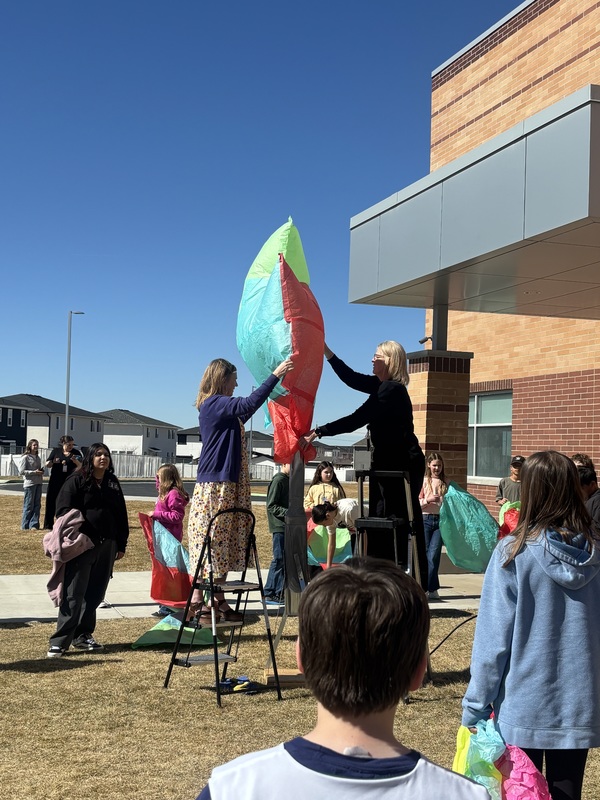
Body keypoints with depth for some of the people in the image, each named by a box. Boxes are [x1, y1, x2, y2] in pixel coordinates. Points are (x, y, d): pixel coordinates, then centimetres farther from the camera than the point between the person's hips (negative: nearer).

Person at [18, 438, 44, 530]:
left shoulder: (38, 458, 16)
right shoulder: (25, 457, -5)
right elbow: (21, 471, -11)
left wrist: (41, 472, 3)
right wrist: (34, 472, -16)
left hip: (38, 483, 7)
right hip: (29, 483, -7)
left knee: (37, 505, 5)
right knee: (29, 505, -4)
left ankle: (34, 525, 9)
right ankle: (25, 526, 4)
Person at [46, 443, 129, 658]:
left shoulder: (113, 483, 15)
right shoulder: (76, 481, -1)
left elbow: (121, 515, 18)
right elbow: (63, 509, -7)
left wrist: (121, 544, 14)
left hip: (106, 546, 5)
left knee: (95, 594, 9)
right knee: (74, 594, -7)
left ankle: (83, 635, 20)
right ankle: (60, 641, -4)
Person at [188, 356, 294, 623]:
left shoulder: (220, 407, 18)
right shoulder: (214, 404, -12)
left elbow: (244, 412, 33)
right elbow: (249, 404, -25)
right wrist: (276, 374, -21)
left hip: (226, 486, 10)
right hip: (214, 486, -10)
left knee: (222, 544, 10)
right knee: (209, 543, -7)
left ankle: (219, 601, 14)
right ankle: (197, 603, -2)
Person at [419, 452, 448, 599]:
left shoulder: (445, 483, 11)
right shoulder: (423, 481, 3)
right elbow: (416, 503, 0)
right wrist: (428, 499, -16)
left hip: (440, 520, 2)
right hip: (425, 520, -1)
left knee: (434, 554, -4)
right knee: (425, 554, 0)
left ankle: (430, 588, 2)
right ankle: (432, 588, 10)